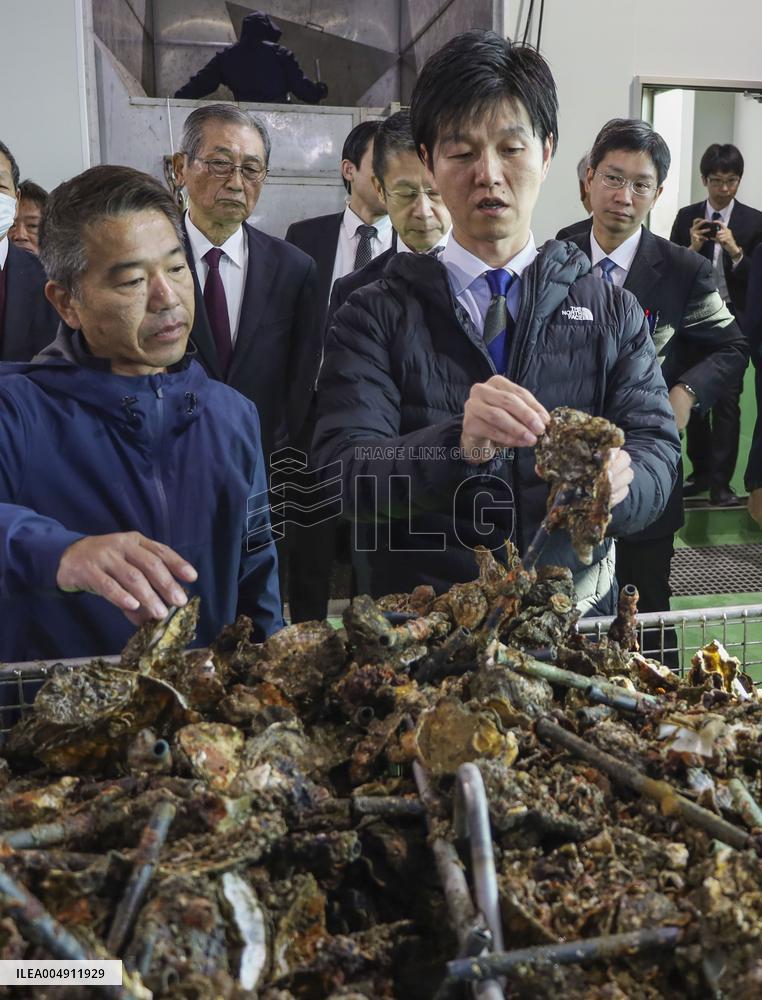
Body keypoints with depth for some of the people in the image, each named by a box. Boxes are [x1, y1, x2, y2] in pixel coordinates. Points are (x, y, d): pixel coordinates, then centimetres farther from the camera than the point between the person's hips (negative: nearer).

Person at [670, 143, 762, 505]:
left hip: (733, 321, -2)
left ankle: (721, 481, -3)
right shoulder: (686, 217, 5)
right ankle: (700, 472, 21)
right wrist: (692, 248, -14)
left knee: (727, 401, -7)